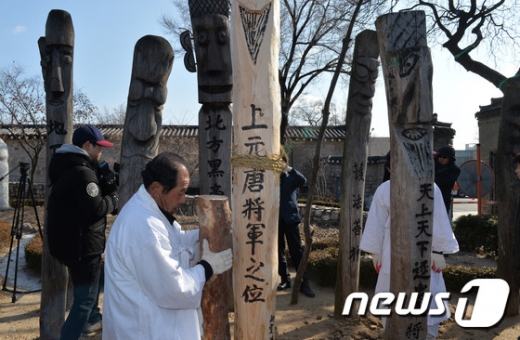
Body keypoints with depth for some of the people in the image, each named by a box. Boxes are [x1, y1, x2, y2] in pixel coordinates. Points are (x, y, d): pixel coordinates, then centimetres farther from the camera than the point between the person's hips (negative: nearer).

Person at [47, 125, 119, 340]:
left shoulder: (68, 166, 11)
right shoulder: (82, 172, -22)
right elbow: (95, 208, -27)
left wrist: (105, 185, 0)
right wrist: (113, 198, -8)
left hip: (71, 239, 11)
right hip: (81, 243, -11)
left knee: (91, 282, 29)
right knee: (85, 296, -3)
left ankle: (92, 320, 47)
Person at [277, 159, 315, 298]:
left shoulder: (291, 178, 5)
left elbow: (303, 180, -16)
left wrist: (290, 169, -25)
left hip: (290, 218, -1)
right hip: (275, 220, 1)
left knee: (297, 251, -2)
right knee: (279, 251, 8)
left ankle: (303, 283, 1)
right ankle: (285, 279, 20)